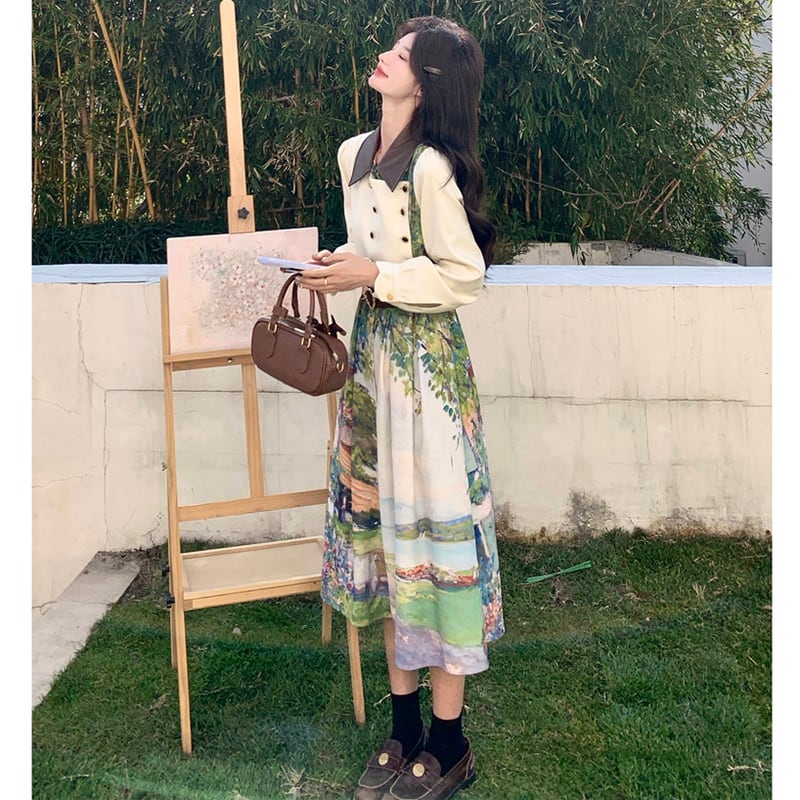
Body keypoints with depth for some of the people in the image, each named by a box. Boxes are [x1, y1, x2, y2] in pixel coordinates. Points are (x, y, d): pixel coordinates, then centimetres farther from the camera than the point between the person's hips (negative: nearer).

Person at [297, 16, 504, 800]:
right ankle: (404, 723, 26)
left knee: (426, 523, -2)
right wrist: (339, 266, 3)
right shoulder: (354, 154, 11)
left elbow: (464, 276, -14)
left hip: (425, 358, -8)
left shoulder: (431, 167, -14)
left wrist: (373, 277, -17)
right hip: (371, 350, 9)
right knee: (376, 518, 11)